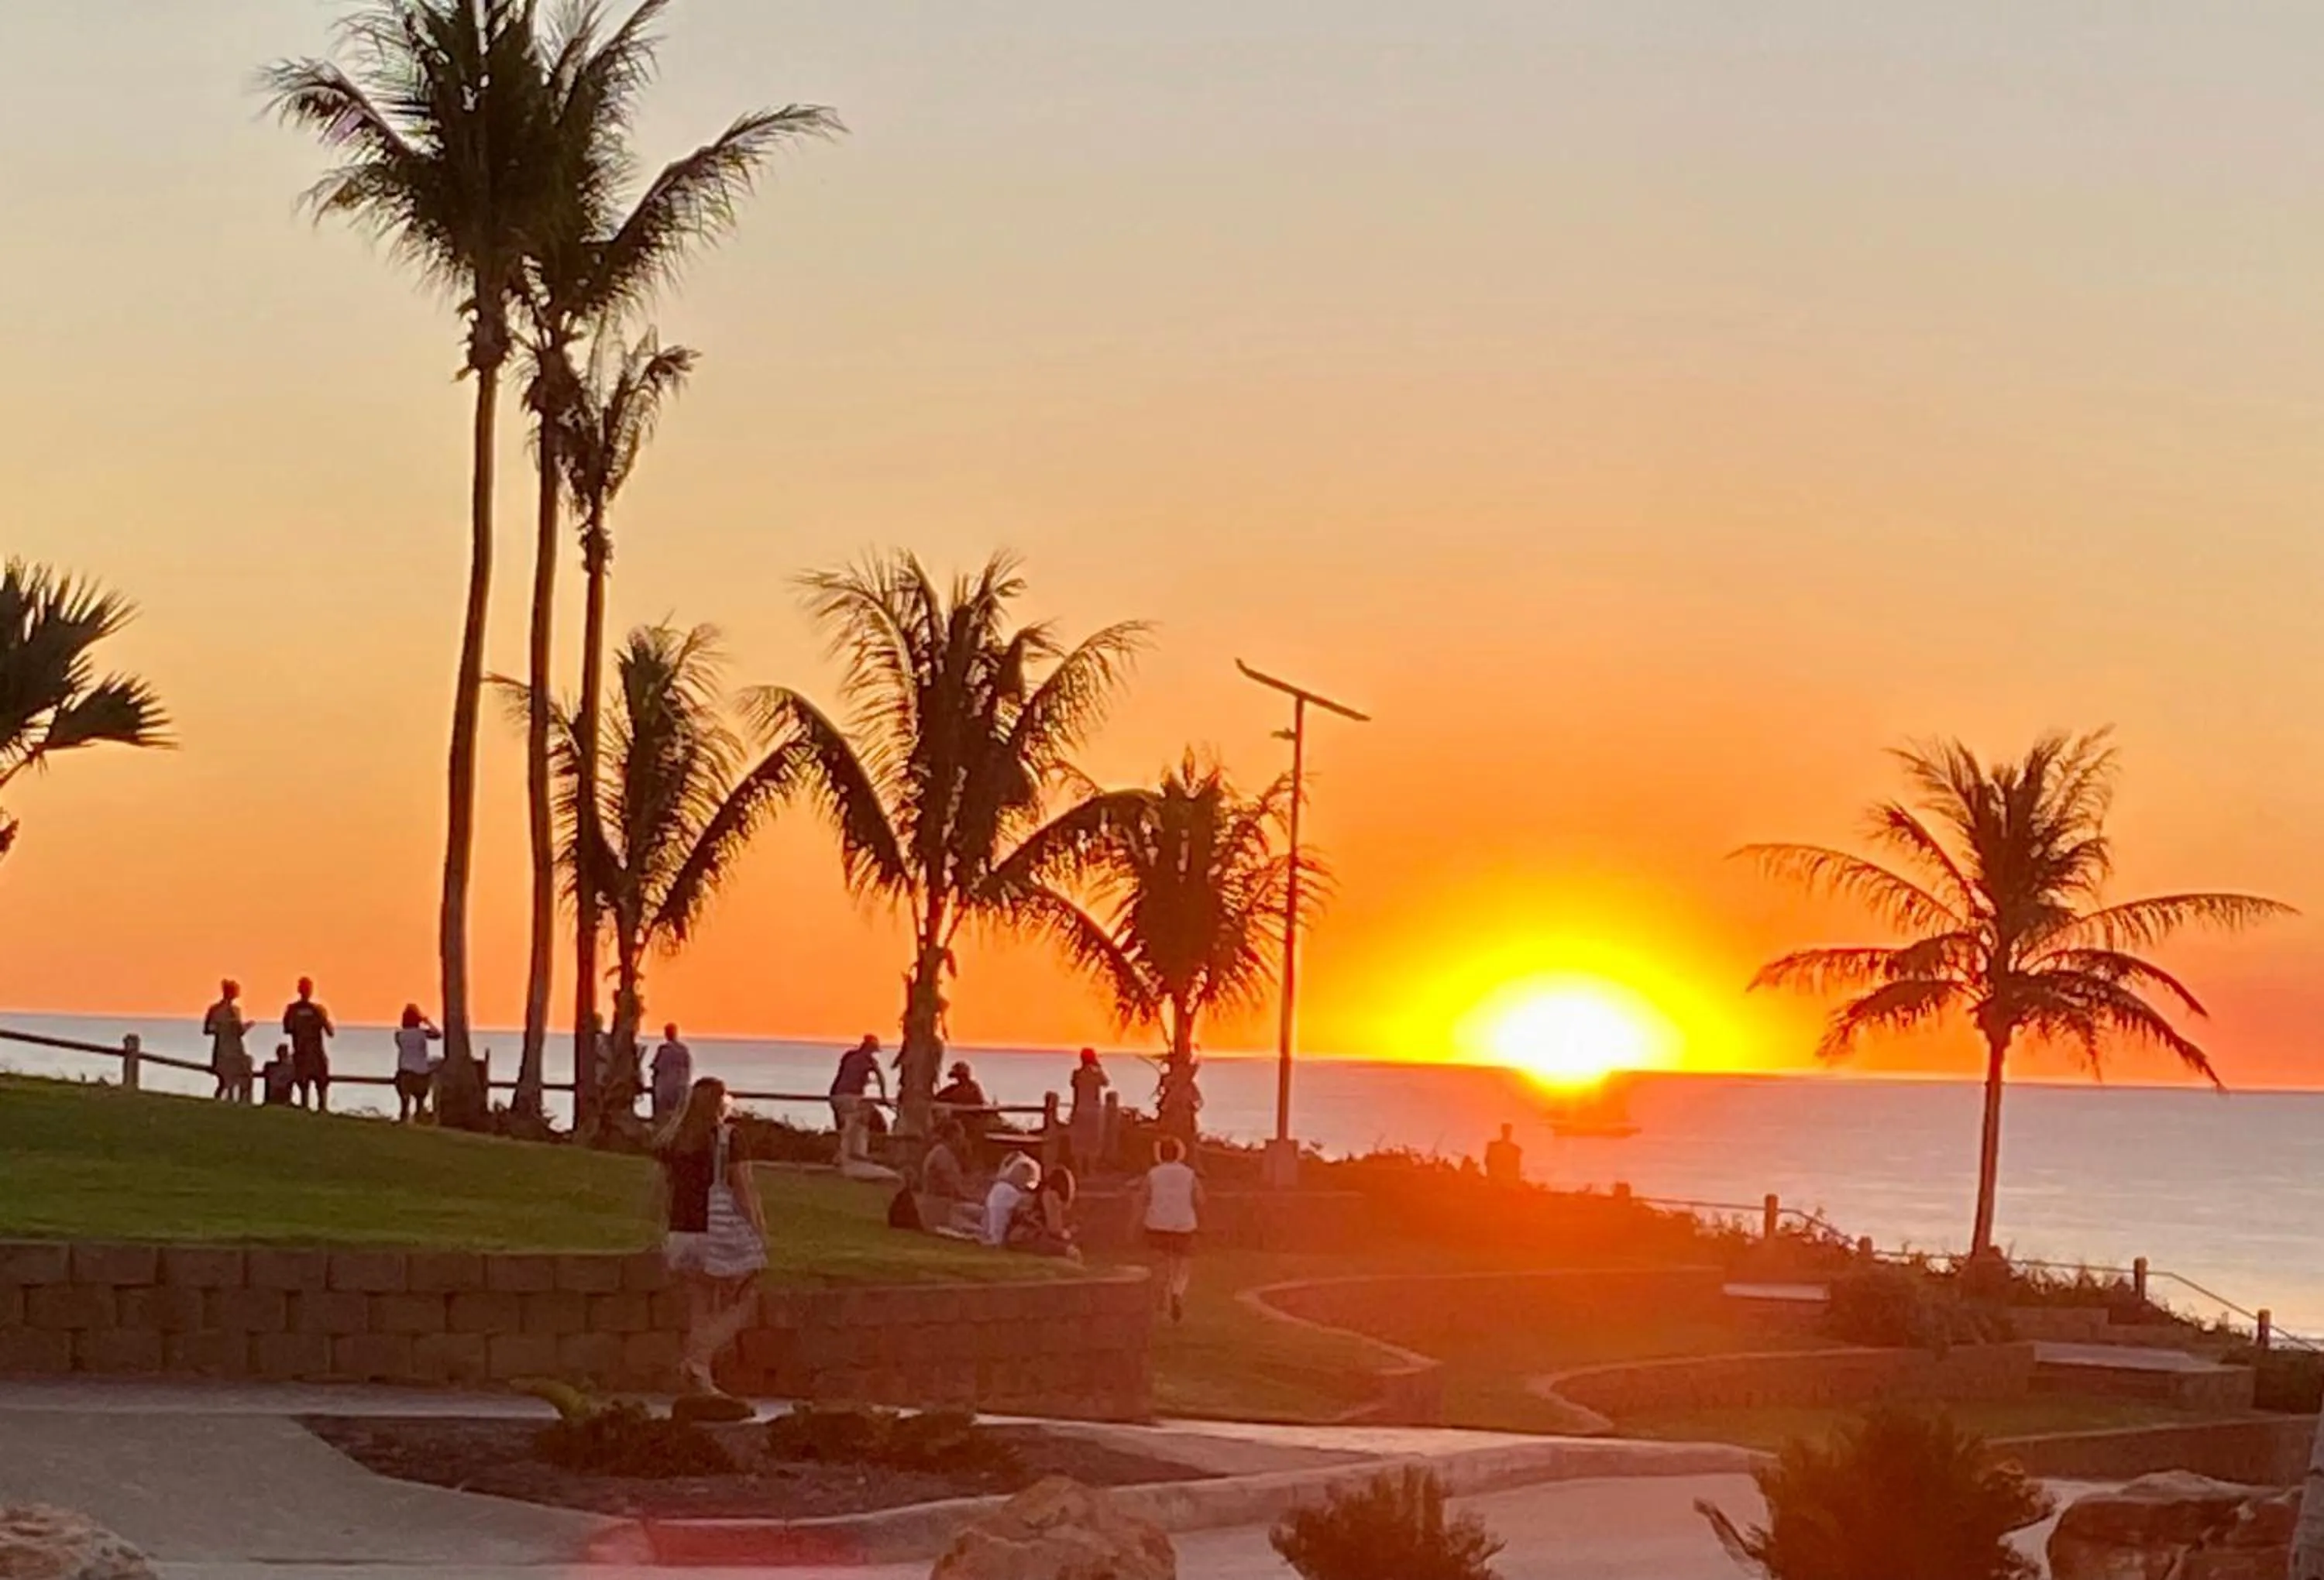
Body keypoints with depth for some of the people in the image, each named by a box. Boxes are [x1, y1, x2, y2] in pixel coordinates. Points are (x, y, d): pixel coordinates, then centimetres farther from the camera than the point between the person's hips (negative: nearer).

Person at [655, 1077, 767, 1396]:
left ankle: (702, 1381, 8)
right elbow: (743, 1190, -11)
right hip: (723, 1230, -5)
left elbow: (667, 1191, 9)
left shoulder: (672, 1142, 6)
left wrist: (667, 1233, 16)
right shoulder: (726, 1139, -10)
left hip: (684, 1234, 6)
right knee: (737, 1309, 6)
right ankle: (698, 1358, -13)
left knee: (700, 1313, 12)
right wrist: (760, 1229, -5)